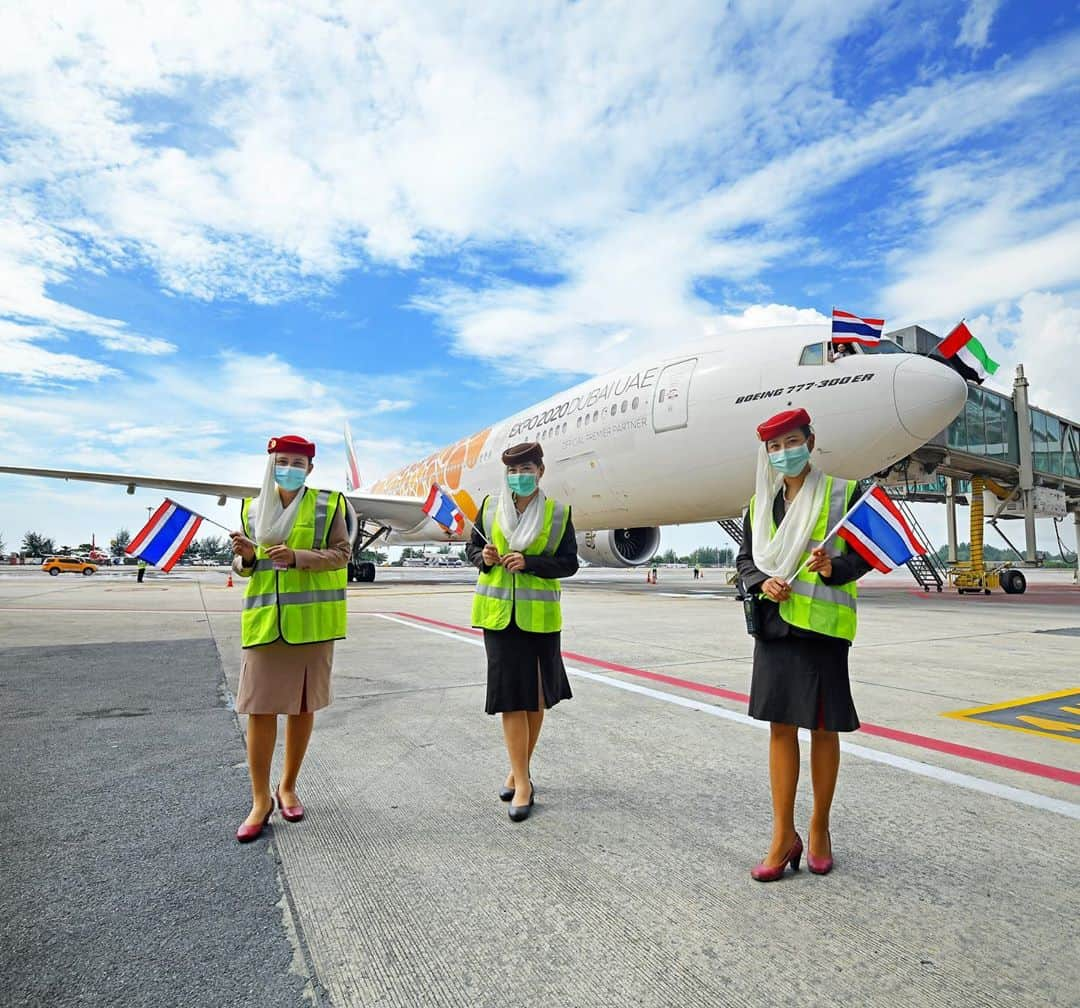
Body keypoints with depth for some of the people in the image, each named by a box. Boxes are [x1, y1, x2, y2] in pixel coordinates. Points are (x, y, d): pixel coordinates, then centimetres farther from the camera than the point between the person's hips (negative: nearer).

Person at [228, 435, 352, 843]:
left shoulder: (328, 504, 1)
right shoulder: (253, 509, 11)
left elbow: (341, 553, -5)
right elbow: (246, 567, 16)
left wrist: (298, 557, -20)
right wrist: (245, 557, -8)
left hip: (311, 621, -2)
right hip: (264, 622, 2)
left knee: (303, 706, 9)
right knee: (260, 708, 0)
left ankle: (288, 787, 28)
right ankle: (260, 799, 15)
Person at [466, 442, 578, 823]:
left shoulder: (558, 513, -1)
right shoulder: (490, 506, 3)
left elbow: (569, 563, -4)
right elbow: (471, 547, 12)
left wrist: (528, 562, -18)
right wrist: (483, 557, -11)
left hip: (539, 617, 0)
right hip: (499, 614, 0)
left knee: (535, 695, 8)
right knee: (510, 693, -1)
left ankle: (519, 771, 27)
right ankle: (522, 781, 7)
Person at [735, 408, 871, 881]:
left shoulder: (842, 492, -1)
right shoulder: (760, 502, 11)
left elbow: (865, 554, -2)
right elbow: (746, 558, 14)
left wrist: (834, 568, -22)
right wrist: (763, 583, -7)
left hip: (822, 625, -3)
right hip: (774, 623, 4)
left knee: (822, 727, 7)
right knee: (780, 725, 6)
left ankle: (819, 830, 26)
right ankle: (784, 835, 17)